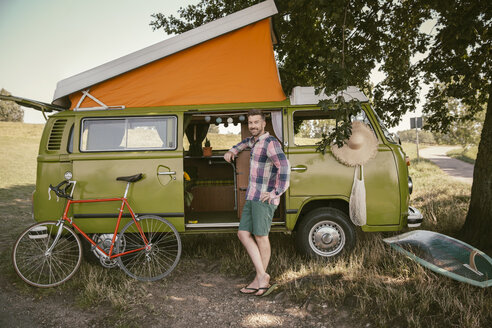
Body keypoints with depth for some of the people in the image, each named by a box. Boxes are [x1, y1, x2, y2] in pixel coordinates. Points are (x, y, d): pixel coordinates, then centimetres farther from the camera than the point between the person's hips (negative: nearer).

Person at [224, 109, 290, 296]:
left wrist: (276, 192, -25)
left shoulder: (270, 142, -12)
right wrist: (232, 151, 30)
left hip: (265, 198, -9)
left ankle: (260, 278, 14)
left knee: (260, 236, -1)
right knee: (243, 234, 4)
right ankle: (262, 277, 7)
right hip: (252, 197, 9)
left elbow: (284, 166, -26)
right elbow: (247, 142, 44)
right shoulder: (256, 140, 17)